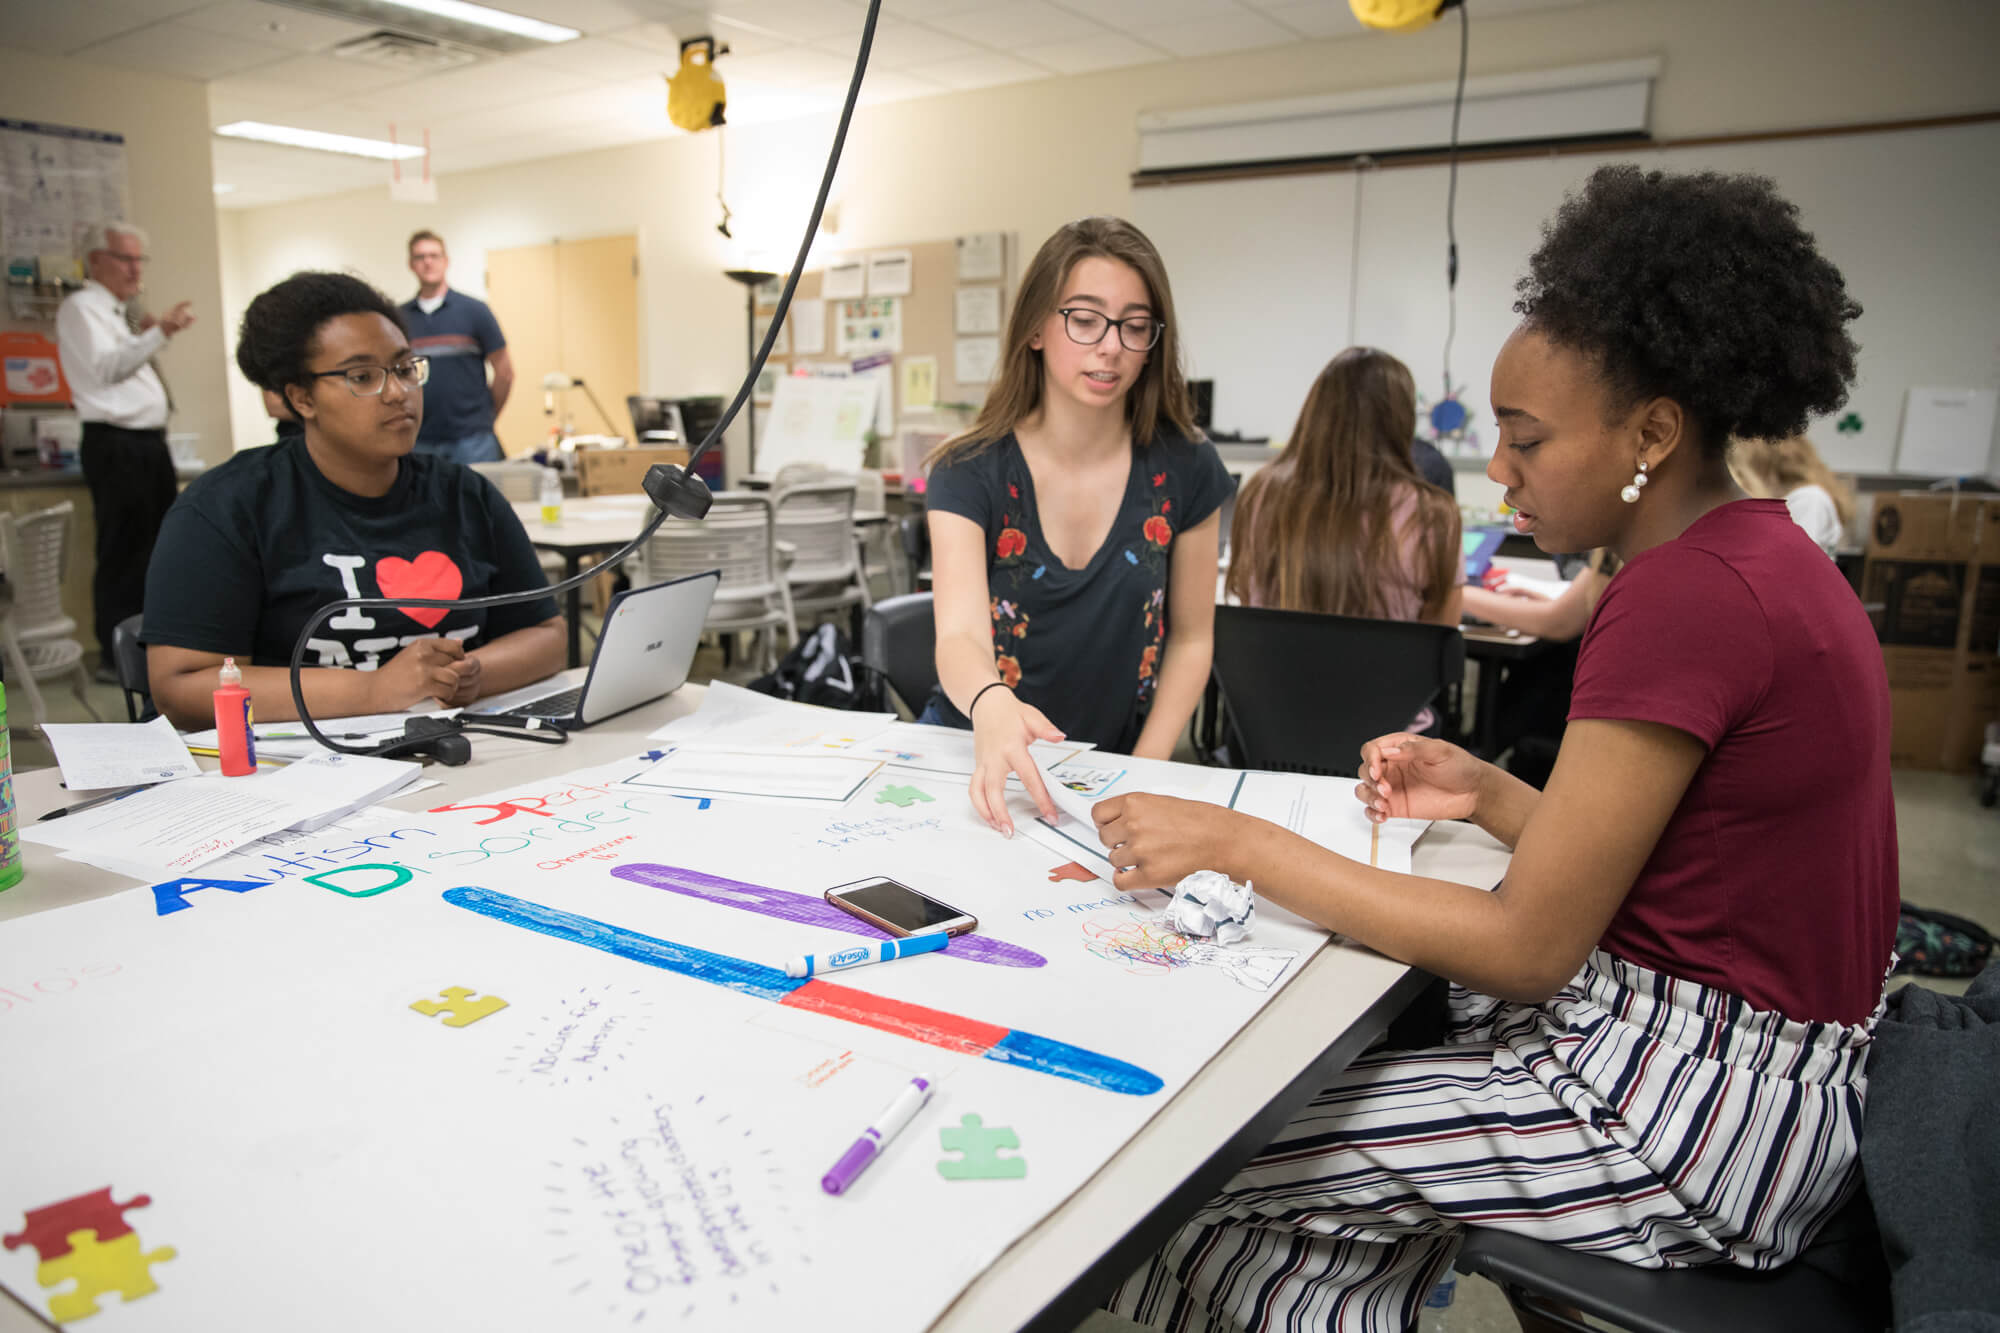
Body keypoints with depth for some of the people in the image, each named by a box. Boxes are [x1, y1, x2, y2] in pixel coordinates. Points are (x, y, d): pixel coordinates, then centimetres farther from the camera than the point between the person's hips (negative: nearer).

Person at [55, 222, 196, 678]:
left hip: (149, 443, 9)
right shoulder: (82, 307, -6)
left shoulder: (120, 313, 21)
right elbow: (106, 367, -22)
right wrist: (158, 333, -32)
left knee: (157, 549, 13)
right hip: (116, 446, -9)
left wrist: (147, 337, 16)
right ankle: (117, 656, -1)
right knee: (122, 554, -7)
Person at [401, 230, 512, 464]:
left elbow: (504, 370, 3)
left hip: (471, 438, -2)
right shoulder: (398, 317, 7)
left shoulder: (474, 310, 1)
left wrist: (485, 417, 7)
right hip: (419, 440, 2)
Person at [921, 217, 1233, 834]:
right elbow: (959, 633, -22)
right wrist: (990, 705, -46)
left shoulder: (1184, 469, -4)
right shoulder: (970, 471, -9)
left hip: (1114, 764, 1)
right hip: (981, 762, -1)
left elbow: (1190, 636, 5)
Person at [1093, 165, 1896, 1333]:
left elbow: (1529, 948, -23)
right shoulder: (1762, 554, 7)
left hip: (1708, 1104, -10)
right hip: (1742, 1040, 10)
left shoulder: (1686, 596, -24)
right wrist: (1489, 794, 3)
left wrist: (1236, 842, -21)